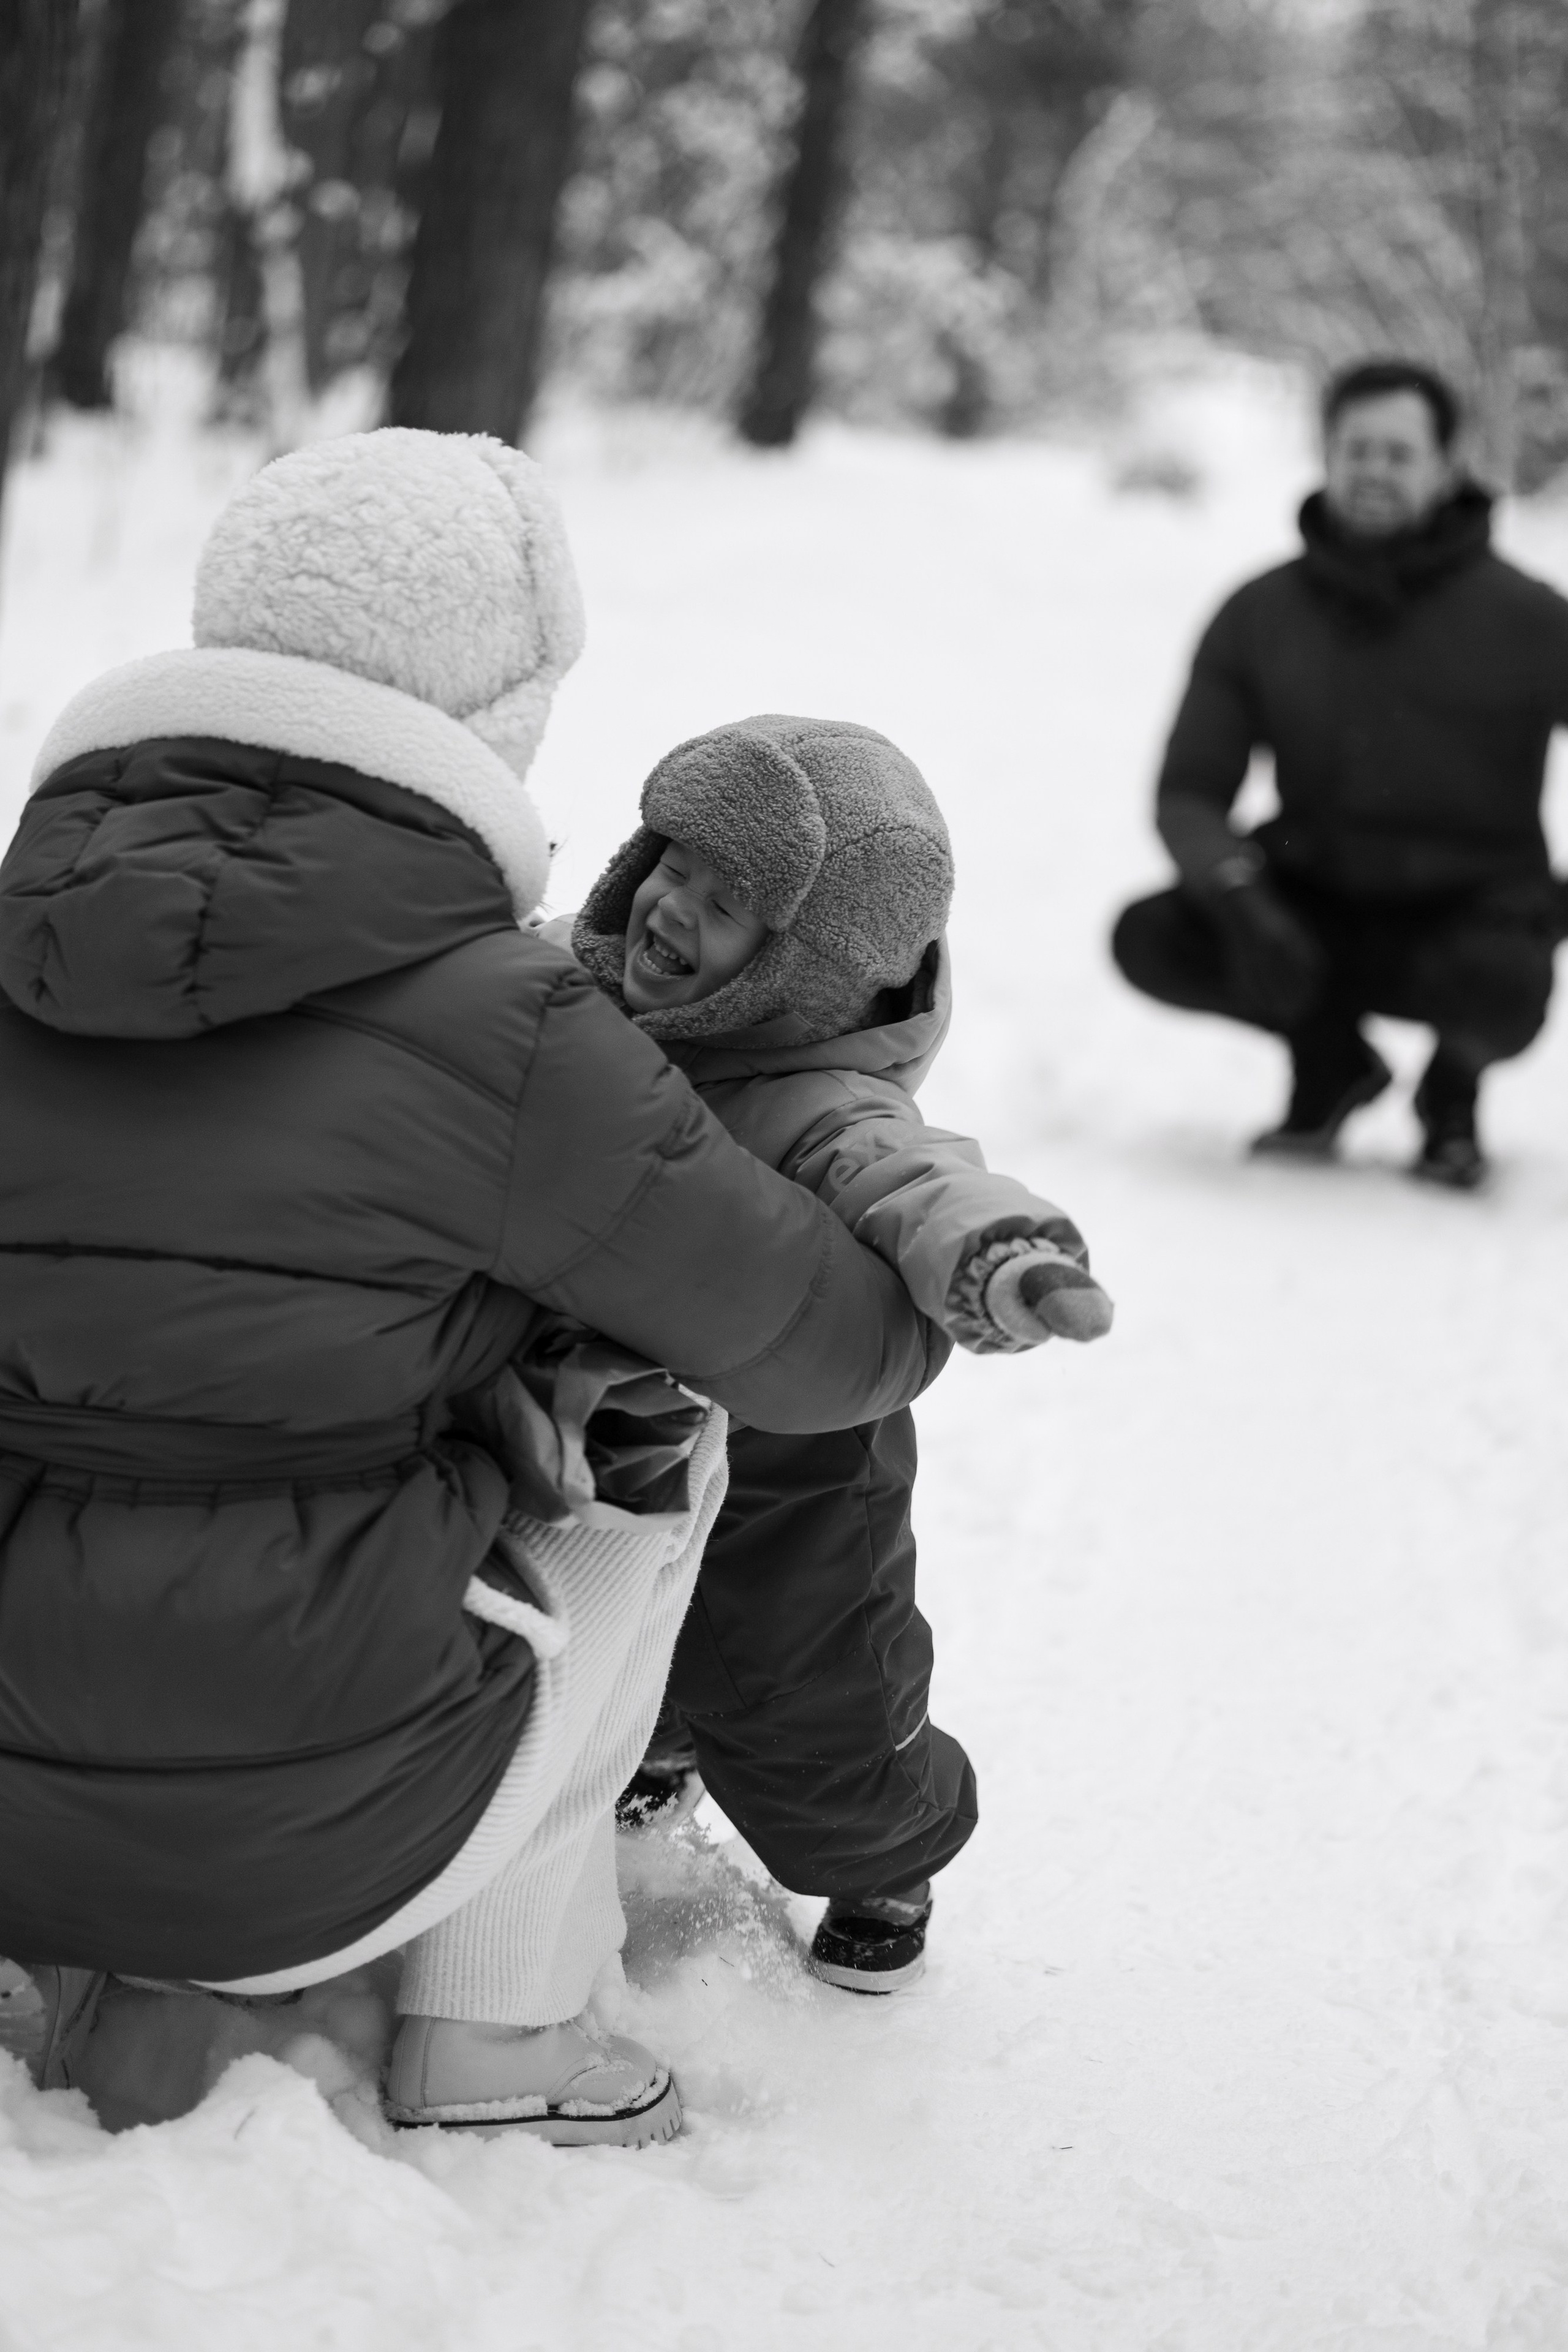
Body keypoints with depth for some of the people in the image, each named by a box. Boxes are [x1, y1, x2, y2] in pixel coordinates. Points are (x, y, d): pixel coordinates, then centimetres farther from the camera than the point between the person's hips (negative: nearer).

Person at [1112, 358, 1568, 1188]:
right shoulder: (1258, 618, -1)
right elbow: (1189, 794, -4)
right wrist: (1239, 895, -25)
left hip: (1469, 910, -3)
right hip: (1313, 903, 3)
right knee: (1151, 939, -24)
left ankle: (1453, 1085, 4)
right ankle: (1330, 1057, 7)